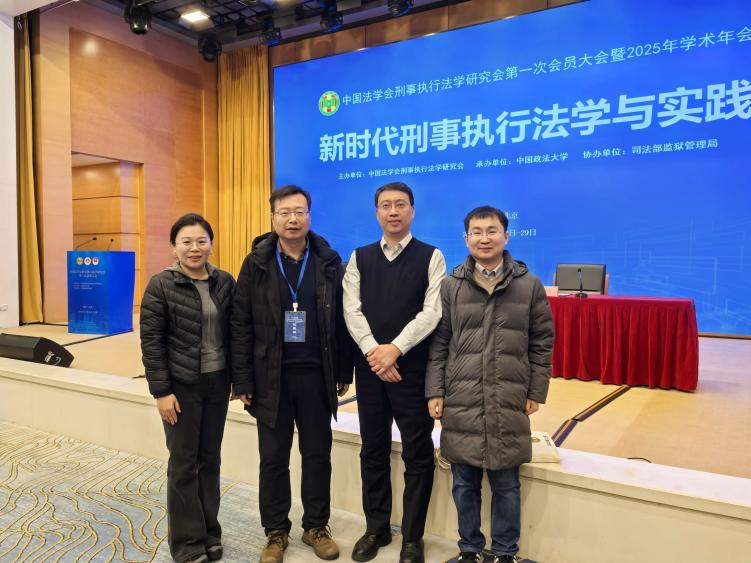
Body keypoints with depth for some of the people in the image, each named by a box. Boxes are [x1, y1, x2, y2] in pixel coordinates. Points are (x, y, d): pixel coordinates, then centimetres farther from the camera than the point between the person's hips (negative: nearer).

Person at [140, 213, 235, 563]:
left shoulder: (225, 282, 2)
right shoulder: (161, 285, -9)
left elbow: (233, 333, 7)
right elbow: (151, 341, -10)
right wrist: (161, 391, -13)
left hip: (217, 382, 4)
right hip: (182, 385, -3)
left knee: (210, 459, 14)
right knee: (184, 463, 7)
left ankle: (210, 534, 30)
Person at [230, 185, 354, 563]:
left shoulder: (329, 261, 0)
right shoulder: (256, 263, -2)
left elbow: (342, 320, 2)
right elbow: (241, 325, -3)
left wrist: (344, 371, 1)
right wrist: (242, 381, -6)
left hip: (316, 375, 1)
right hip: (271, 377, 0)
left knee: (318, 454, 12)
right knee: (273, 458, 10)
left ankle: (316, 526, 30)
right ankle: (276, 532, 28)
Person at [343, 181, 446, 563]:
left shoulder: (431, 257, 0)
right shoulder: (360, 258, 8)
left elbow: (432, 311, -9)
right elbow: (351, 310, -1)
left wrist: (395, 349, -17)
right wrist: (373, 351, -13)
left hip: (414, 367, -2)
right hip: (369, 367, 3)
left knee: (417, 454, 5)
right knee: (373, 451, 13)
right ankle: (376, 529, 30)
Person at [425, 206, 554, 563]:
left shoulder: (529, 286, 2)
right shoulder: (450, 286, 3)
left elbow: (542, 344, 5)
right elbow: (438, 344, 4)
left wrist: (536, 392, 2)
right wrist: (434, 392, 0)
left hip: (510, 405, -1)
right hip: (460, 403, 1)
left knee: (506, 485, 10)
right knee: (464, 484, 12)